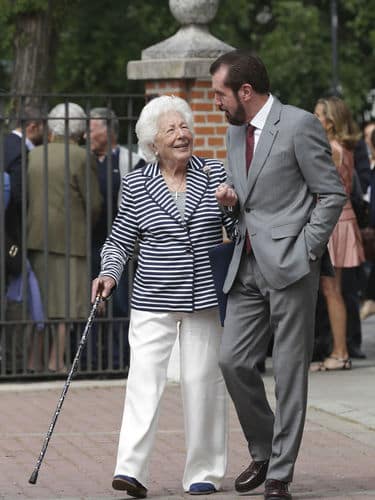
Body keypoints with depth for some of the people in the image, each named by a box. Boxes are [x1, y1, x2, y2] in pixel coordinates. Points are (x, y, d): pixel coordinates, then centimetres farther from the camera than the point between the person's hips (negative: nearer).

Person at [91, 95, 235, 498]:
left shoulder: (215, 174, 4)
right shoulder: (136, 184, 2)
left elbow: (239, 230, 8)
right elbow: (120, 241, 8)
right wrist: (109, 273, -9)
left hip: (204, 298, 1)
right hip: (153, 300, -1)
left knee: (202, 380, 3)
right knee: (144, 378, -11)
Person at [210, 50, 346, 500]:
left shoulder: (299, 125, -8)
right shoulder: (235, 131, 15)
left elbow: (332, 194, -8)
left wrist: (305, 251, -12)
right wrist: (230, 199, 4)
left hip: (290, 265, -7)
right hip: (249, 266, 7)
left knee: (289, 370, -2)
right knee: (233, 360, 1)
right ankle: (262, 452, 19)